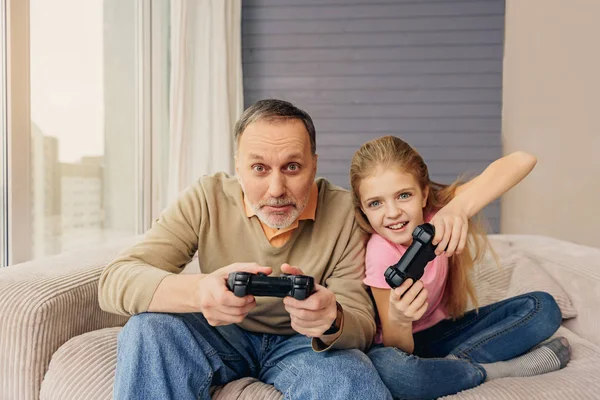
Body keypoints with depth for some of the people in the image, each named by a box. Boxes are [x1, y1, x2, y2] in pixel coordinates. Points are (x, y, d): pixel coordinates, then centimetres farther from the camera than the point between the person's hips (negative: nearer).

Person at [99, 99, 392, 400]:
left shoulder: (343, 212, -17)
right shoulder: (207, 200, -17)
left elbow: (363, 324, -15)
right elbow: (114, 282, -24)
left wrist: (333, 322, -42)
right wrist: (197, 291, -45)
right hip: (223, 337, 2)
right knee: (148, 328, -29)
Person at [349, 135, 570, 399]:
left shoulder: (436, 206, -17)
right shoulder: (381, 254, -26)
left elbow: (522, 161, -31)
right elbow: (397, 348, -23)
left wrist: (460, 207, -47)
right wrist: (398, 321, -46)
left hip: (443, 330, 4)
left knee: (543, 307, -9)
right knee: (385, 366, -40)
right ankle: (502, 370, -18)